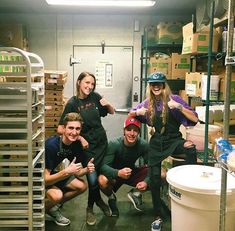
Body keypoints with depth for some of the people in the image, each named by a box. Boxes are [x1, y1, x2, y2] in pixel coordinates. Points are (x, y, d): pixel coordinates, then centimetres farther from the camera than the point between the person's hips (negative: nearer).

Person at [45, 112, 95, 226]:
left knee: (82, 186, -2)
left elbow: (76, 173, -3)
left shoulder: (76, 145, -10)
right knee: (57, 195, -33)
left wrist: (86, 169, -25)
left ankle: (53, 208, 12)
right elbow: (45, 179, -32)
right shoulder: (51, 145, -32)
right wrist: (66, 172, -45)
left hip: (52, 173, 8)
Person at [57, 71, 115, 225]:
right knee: (92, 179, -6)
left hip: (101, 142, 4)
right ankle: (99, 201, 27)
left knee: (100, 176, 11)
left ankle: (91, 208, 35)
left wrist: (107, 104, -10)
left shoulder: (95, 97, -1)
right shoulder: (72, 103, -11)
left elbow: (112, 112, 11)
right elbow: (61, 129, -11)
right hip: (86, 145, -4)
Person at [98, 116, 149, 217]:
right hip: (115, 174, -2)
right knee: (102, 180, -37)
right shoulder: (114, 144, -26)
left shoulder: (143, 145, -19)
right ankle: (112, 198, 0)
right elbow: (104, 166, -32)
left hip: (132, 173, 3)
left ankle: (136, 193, 7)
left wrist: (146, 181, -34)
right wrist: (118, 173, -51)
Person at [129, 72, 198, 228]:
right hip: (157, 143, 3)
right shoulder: (148, 103, 1)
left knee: (191, 149, -37)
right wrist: (137, 112, -7)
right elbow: (130, 114, 16)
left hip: (174, 140, -3)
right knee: (154, 179, 3)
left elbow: (195, 119, -15)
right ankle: (158, 215, 21)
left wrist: (179, 107, -29)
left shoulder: (173, 99, -10)